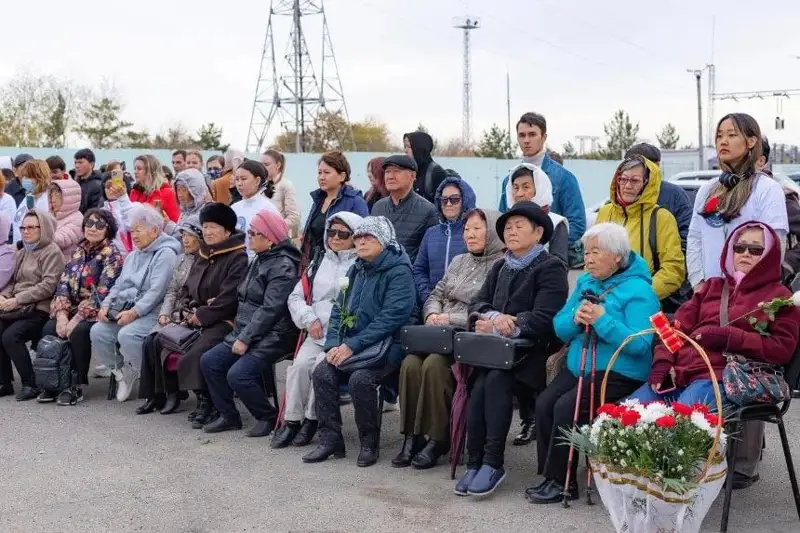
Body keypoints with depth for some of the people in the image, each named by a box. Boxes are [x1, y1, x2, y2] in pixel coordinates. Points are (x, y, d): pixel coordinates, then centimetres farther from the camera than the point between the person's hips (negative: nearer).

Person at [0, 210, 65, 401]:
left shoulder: (52, 252, -4)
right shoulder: (22, 253, 20)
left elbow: (48, 286, -14)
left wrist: (17, 300, -17)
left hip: (39, 309, -7)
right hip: (17, 308, 7)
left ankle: (30, 384, -15)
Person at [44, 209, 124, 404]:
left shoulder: (112, 254, -7)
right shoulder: (78, 251, 13)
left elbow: (102, 293, -16)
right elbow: (64, 284, 5)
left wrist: (77, 319, -21)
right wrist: (62, 314, -12)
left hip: (97, 313, -6)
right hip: (73, 310, 6)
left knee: (78, 331, -32)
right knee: (49, 328, -19)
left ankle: (76, 386, -18)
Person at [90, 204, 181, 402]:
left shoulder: (165, 254, -7)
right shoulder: (133, 255, 23)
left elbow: (156, 291, -17)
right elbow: (119, 285, 22)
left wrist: (134, 312, -22)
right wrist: (106, 305, 5)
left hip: (151, 312, -8)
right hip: (125, 311, 8)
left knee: (127, 334, -32)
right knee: (98, 331, -14)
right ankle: (121, 372, 4)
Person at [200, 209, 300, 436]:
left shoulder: (283, 266, -15)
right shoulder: (260, 259, 15)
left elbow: (270, 309, -21)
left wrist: (245, 339, -21)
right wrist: (239, 332, 8)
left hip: (272, 337, -10)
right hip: (246, 332, 10)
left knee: (238, 374, -24)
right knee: (209, 360, 0)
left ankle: (269, 417, -2)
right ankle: (228, 416, 11)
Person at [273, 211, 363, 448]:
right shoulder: (319, 264, 20)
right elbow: (295, 297, 18)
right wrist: (310, 319, 1)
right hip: (317, 334, 5)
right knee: (299, 364, -20)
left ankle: (311, 419, -9)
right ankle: (292, 420, -10)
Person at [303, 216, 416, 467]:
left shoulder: (399, 272, -9)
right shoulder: (356, 271, 16)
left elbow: (391, 317, -19)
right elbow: (339, 310, 14)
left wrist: (353, 346, -21)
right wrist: (334, 344, -4)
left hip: (384, 345, -7)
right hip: (349, 346, 7)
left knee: (360, 379, -30)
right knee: (322, 373, -17)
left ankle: (369, 443, -10)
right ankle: (330, 439, -7)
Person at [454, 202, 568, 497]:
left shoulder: (551, 268, -2)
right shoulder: (499, 268, 21)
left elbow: (543, 320, -13)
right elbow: (477, 304, 10)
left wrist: (502, 325, -15)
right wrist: (494, 317, -12)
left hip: (532, 350, -5)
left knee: (495, 378, -31)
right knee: (480, 383, -25)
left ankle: (493, 463, -26)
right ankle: (475, 462, -23)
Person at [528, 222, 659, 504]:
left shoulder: (638, 290, -9)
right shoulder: (585, 282, 14)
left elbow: (639, 344, -20)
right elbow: (559, 326, 9)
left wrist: (602, 320, -26)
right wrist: (575, 319, -13)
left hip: (619, 373, -7)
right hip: (579, 366, 7)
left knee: (566, 407, -24)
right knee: (544, 403, -15)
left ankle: (561, 482, -8)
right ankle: (550, 476, -5)